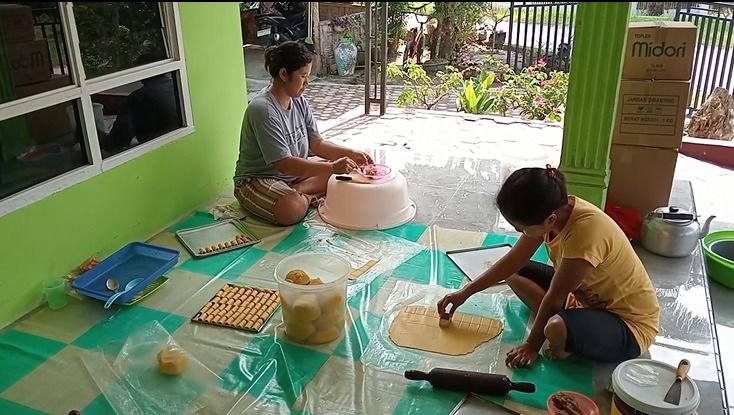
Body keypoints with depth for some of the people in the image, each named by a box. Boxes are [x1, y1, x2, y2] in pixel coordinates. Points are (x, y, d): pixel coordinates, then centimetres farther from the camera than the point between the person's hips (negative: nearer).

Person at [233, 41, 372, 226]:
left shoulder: (299, 101, 0)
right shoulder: (262, 109, -26)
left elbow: (317, 144, 4)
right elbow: (284, 164, -31)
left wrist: (351, 154, -11)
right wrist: (332, 167, -34)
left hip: (295, 171, 9)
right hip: (258, 180, -9)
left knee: (344, 170, -1)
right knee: (293, 209, -39)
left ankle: (295, 191, -10)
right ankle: (307, 197, -7)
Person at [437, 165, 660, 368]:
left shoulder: (585, 230, -36)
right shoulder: (554, 209, -12)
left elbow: (554, 298, -24)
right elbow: (513, 261, 1)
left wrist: (532, 344, -11)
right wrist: (465, 292, 3)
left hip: (629, 325, -8)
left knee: (558, 329, -38)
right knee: (516, 273, 7)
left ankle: (565, 351, -4)